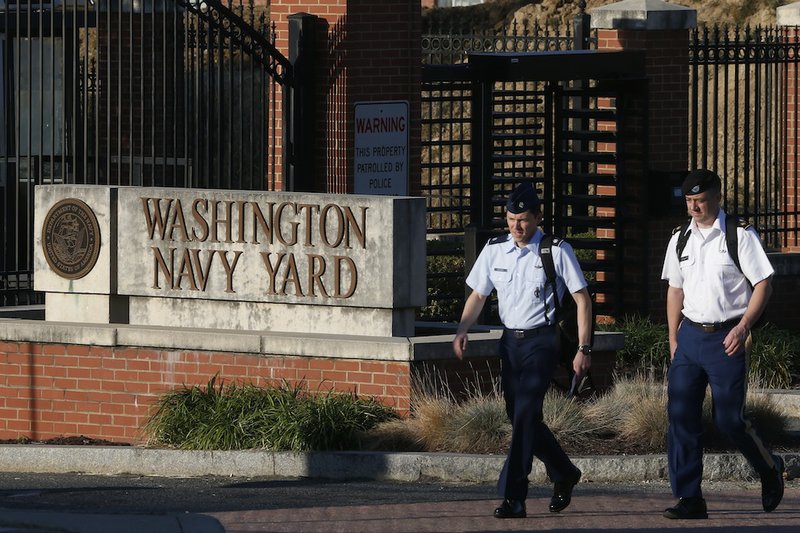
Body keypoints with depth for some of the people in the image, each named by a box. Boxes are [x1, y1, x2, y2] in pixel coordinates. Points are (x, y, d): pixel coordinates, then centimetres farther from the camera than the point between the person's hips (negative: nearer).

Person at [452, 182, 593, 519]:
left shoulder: (557, 251, -6)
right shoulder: (495, 250, 7)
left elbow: (583, 300, -4)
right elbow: (478, 295, 14)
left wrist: (584, 349, -9)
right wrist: (462, 331, -3)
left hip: (541, 340, -6)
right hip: (510, 339, 6)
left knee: (526, 415, -15)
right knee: (518, 415, 10)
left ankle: (513, 496, -16)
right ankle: (564, 475, 32)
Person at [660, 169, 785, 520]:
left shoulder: (740, 236, -7)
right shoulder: (680, 240, 10)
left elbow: (763, 284, -7)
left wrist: (743, 327, -16)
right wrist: (674, 339, 14)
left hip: (726, 337, -5)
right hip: (690, 334, 5)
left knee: (728, 418, -4)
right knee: (681, 416, -2)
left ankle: (770, 469, 25)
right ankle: (689, 500, 3)